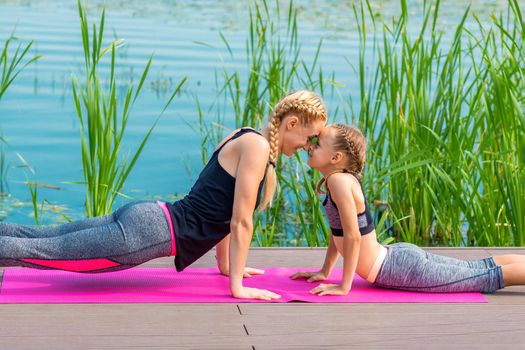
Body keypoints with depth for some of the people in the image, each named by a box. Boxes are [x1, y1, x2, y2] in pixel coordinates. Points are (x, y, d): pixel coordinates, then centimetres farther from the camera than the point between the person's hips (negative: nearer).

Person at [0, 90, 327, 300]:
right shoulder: (256, 145, -12)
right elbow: (241, 222, -13)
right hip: (153, 231, -9)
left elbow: (223, 211, 25)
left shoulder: (248, 141, 17)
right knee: (42, 251, -9)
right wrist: (237, 286, -9)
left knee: (42, 239, 10)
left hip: (148, 218, 9)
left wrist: (227, 266, 28)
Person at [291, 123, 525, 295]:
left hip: (404, 269, -9)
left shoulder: (339, 181, -22)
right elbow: (338, 229, 18)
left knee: (486, 278, -1)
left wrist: (344, 286, -20)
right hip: (397, 257, 9)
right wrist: (324, 272, 19)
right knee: (480, 270, 18)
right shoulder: (338, 180, 6)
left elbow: (352, 236, -25)